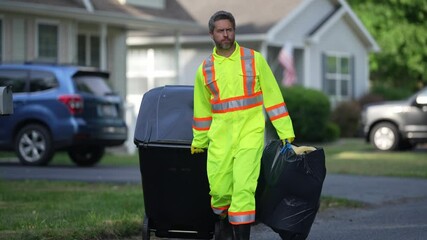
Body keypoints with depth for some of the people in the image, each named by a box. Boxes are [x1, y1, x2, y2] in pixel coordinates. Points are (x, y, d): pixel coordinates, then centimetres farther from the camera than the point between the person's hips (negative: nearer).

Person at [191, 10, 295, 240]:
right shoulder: (205, 69, 7)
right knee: (219, 190, 3)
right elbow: (202, 110, 17)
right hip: (220, 138, 2)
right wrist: (198, 141, 23)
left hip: (250, 135, -2)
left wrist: (285, 132, -1)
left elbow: (272, 96, 2)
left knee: (244, 188, -15)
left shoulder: (254, 59, 1)